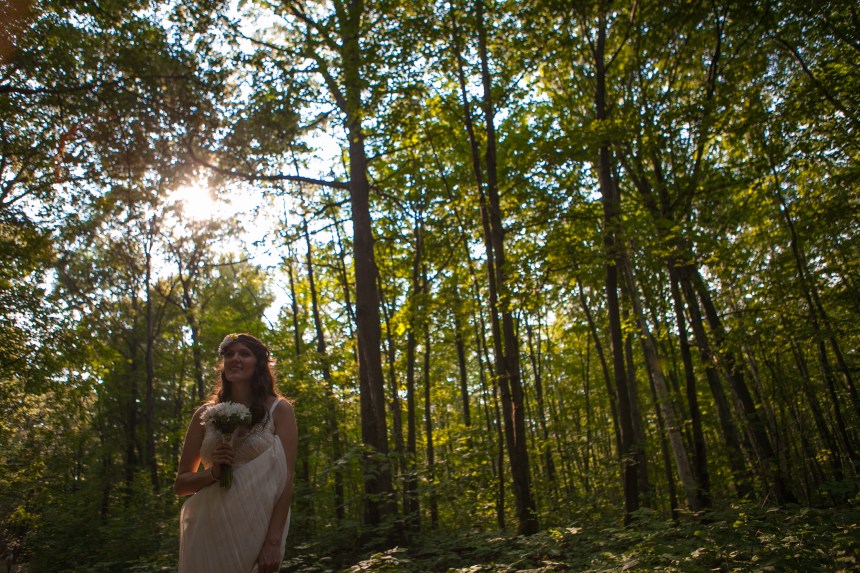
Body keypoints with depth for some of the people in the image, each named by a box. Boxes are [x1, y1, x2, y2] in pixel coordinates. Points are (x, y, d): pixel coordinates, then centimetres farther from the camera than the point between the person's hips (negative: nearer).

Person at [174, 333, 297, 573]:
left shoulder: (279, 410, -4)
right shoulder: (205, 414, 4)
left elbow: (285, 479, -10)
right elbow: (180, 484, 9)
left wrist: (274, 542, -18)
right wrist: (213, 472, -12)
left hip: (255, 530, -3)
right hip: (207, 531, 3)